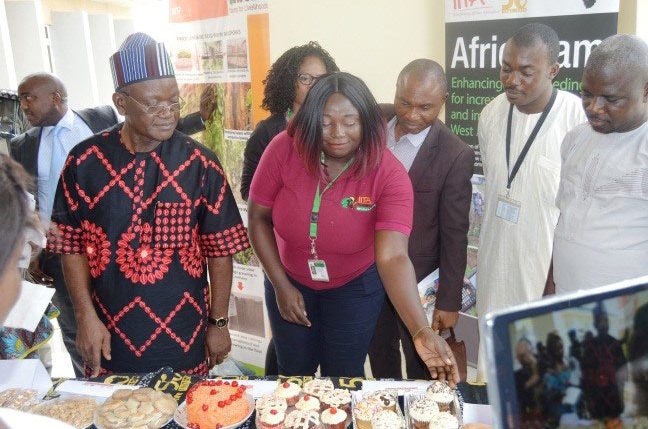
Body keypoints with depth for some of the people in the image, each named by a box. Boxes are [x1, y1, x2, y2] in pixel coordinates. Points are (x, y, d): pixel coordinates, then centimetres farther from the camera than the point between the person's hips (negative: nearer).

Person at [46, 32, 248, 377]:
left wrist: (219, 323, -3)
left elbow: (219, 248, -4)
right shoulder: (84, 161, -5)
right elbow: (72, 245, 0)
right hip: (110, 338, 1)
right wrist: (86, 317, -6)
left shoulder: (200, 163, -8)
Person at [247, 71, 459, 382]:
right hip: (289, 280, 2)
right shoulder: (284, 150, -22)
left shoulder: (390, 175, -26)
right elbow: (258, 218, -10)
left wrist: (422, 332, -46)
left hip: (354, 287, -1)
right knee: (294, 375, 20)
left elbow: (393, 258, -34)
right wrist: (281, 286, -12)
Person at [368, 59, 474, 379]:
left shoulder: (455, 156, -18)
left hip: (419, 280, -4)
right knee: (380, 358, 25)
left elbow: (454, 235, -14)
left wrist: (449, 302, -10)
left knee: (422, 369, 18)